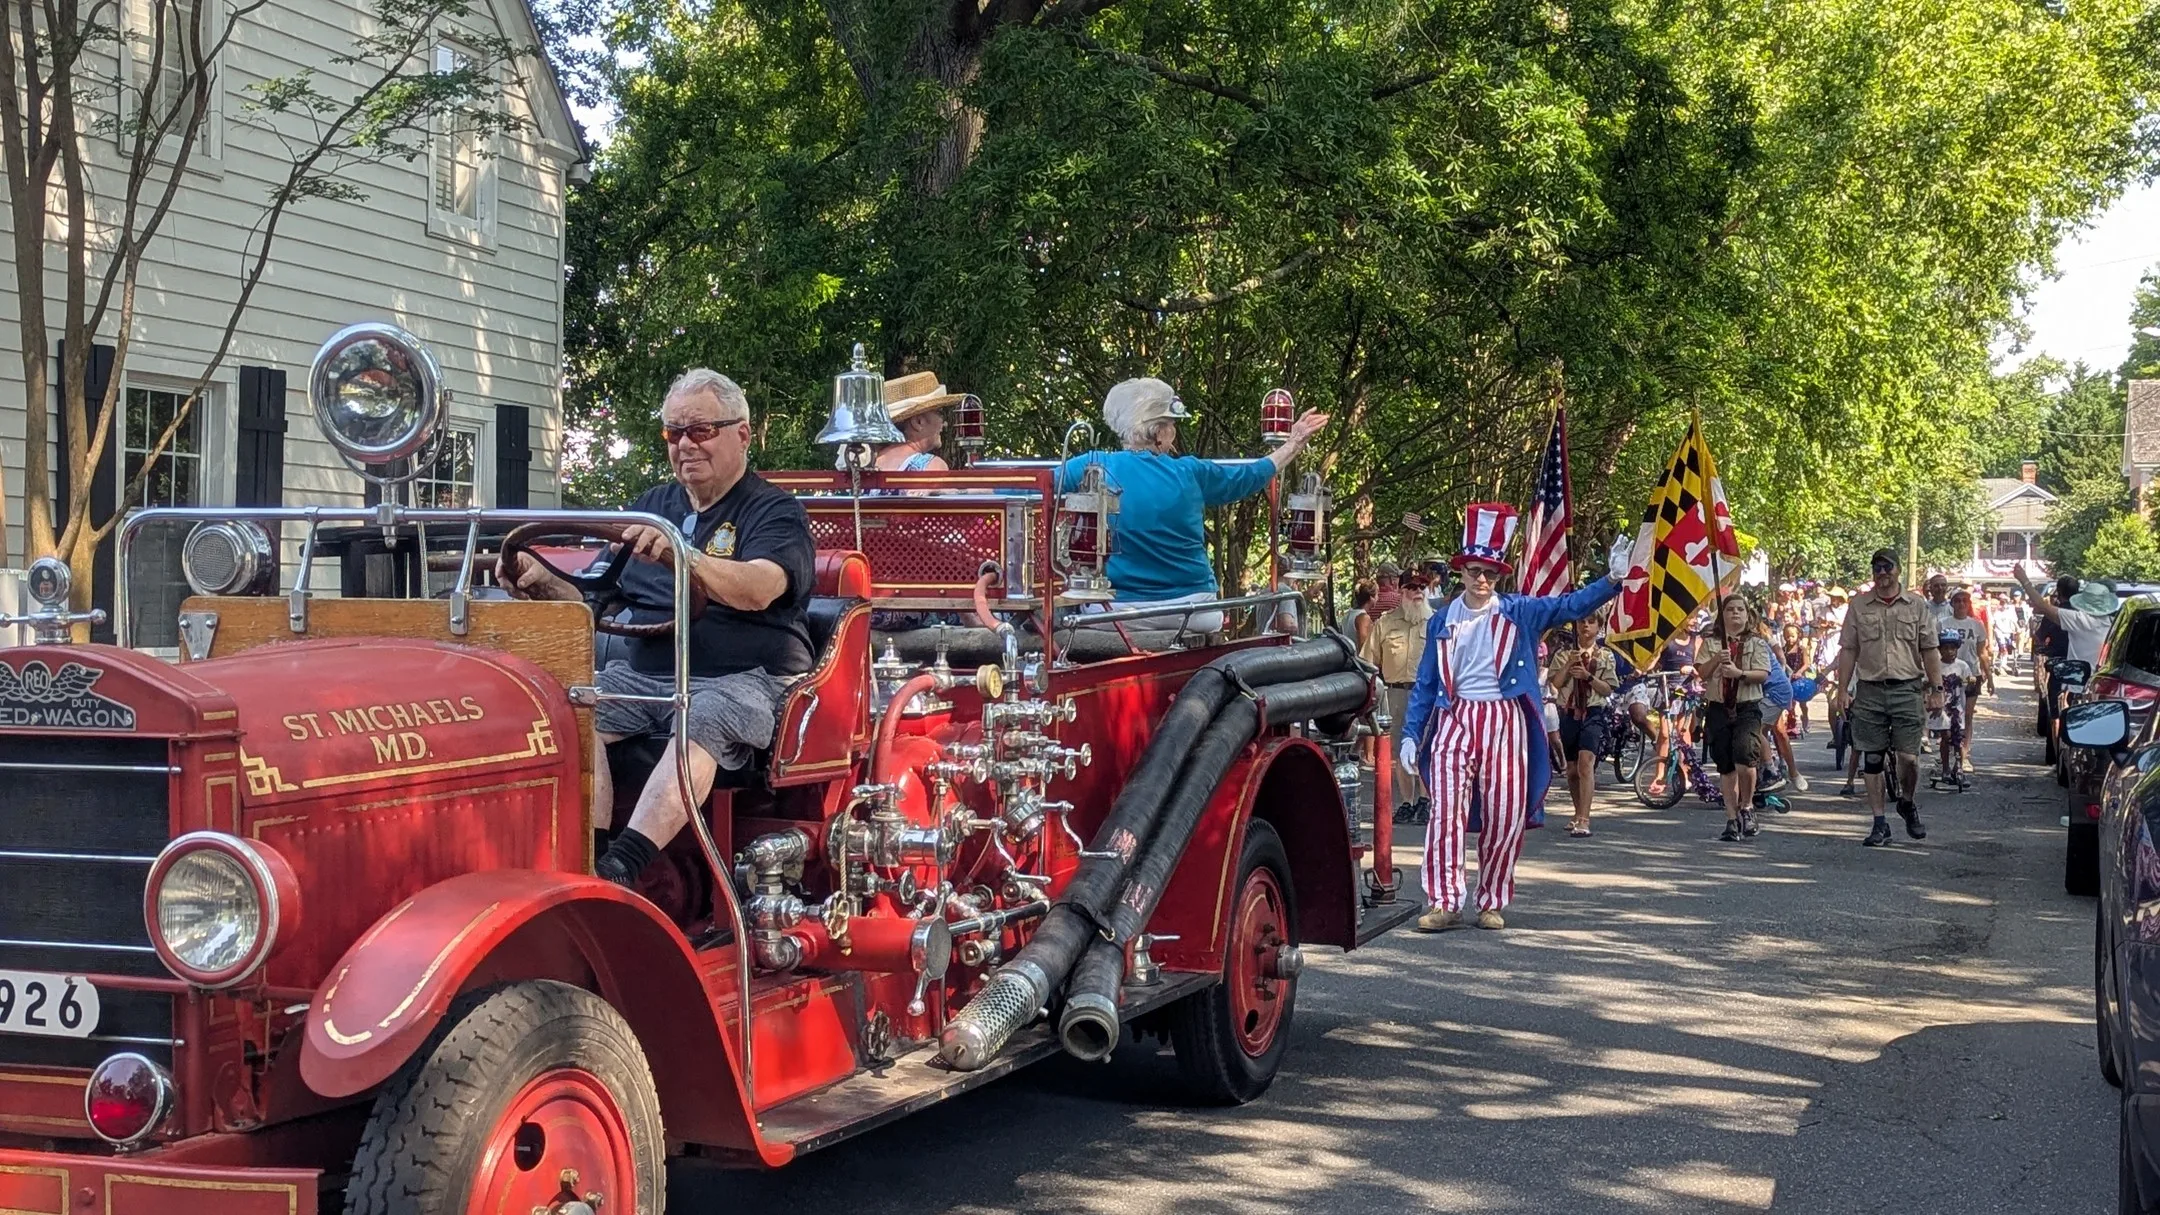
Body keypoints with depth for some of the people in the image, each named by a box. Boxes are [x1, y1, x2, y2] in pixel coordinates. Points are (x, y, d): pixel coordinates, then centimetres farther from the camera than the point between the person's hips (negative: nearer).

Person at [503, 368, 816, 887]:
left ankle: (619, 868, -50)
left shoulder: (775, 511, 3)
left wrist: (678, 556, -36)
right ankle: (586, 859, -34)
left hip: (744, 677, -5)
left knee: (703, 723, -37)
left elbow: (759, 588, -18)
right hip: (642, 673, 6)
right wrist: (544, 584, -4)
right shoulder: (651, 507, 23)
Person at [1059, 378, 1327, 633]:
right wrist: (1294, 444, 30)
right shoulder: (1190, 473, 0)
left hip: (1117, 610, -2)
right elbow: (1252, 477, 17)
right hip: (1192, 612, 2)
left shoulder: (1095, 467, -6)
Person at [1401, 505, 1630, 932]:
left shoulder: (1519, 612, 6)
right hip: (1454, 718, 0)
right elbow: (1426, 683, 12)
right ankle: (1444, 902, -10)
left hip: (1504, 721, 0)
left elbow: (1571, 605, -2)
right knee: (1446, 809, -10)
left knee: (1505, 815, 1)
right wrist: (1409, 734, 6)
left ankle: (1492, 904, 13)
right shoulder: (1442, 621, 10)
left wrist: (1613, 578, -18)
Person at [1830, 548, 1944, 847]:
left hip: (1907, 690, -1)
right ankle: (1880, 823, 10)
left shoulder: (1917, 606, 7)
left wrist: (1936, 689, 0)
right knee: (1872, 760, 3)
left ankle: (1907, 803, 24)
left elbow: (1929, 651, 6)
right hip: (1869, 690, 1)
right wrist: (1842, 690, 1)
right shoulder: (1859, 607, 8)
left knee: (1908, 757, -6)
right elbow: (1848, 651, 7)